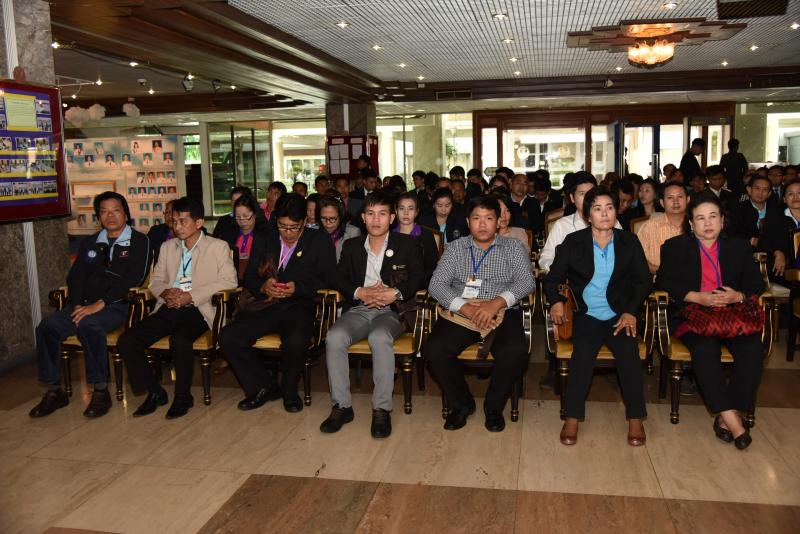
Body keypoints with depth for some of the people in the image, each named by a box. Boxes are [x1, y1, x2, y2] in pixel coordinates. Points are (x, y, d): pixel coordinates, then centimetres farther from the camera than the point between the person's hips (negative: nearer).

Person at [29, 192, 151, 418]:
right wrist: (78, 305, -5)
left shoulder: (139, 241, 3)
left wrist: (100, 303, -16)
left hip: (117, 306, -5)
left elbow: (134, 279, -9)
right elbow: (75, 277, 15)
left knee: (88, 325, -34)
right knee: (47, 326, -18)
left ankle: (100, 391, -24)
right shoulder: (89, 243, 21)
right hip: (85, 305, 6)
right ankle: (54, 391, -8)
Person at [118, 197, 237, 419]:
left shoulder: (218, 247, 5)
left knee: (179, 340, -35)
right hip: (168, 309, 5)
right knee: (126, 342, -15)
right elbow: (155, 280, 21)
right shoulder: (168, 247, 22)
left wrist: (190, 296, -14)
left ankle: (183, 396, -11)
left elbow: (229, 280, -6)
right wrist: (165, 292, -4)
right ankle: (155, 392, 3)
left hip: (197, 309, -5)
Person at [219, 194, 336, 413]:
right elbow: (248, 279, 14)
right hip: (268, 305, 4)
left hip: (300, 306, -4)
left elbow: (328, 280, 0)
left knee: (295, 341, -35)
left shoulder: (320, 242, 5)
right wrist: (262, 287, -9)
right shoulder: (264, 242, 15)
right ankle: (264, 387, 1)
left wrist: (299, 288, -16)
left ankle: (289, 390, -3)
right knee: (227, 337, -18)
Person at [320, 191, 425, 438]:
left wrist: (395, 293, -14)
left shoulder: (406, 244, 11)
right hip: (357, 310, 3)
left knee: (379, 337, -37)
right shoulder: (352, 246, 18)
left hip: (391, 310, -3)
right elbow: (339, 278, 11)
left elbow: (418, 278, 4)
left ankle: (382, 409, -27)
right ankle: (341, 406, -18)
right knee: (334, 337, -28)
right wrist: (360, 293, -9)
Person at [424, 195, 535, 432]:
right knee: (433, 350, -25)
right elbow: (436, 284, -1)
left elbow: (526, 281, -4)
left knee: (516, 351, -31)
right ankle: (461, 403, 0)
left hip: (503, 313, -1)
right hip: (460, 313, 1)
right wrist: (466, 308, -18)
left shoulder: (513, 247, 10)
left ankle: (494, 406, -3)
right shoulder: (455, 248, 11)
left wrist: (496, 303, -23)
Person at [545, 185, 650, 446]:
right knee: (583, 351, -28)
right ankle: (572, 418, -17)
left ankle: (635, 419, -8)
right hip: (586, 315, -1)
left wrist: (631, 311, -6)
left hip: (620, 315, 1)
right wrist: (556, 301, -15)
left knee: (629, 352, -25)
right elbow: (552, 279, 5)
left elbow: (643, 281, 9)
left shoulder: (629, 242, 8)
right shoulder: (573, 242, 4)